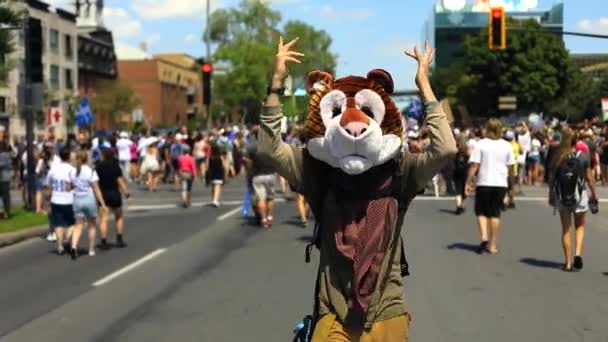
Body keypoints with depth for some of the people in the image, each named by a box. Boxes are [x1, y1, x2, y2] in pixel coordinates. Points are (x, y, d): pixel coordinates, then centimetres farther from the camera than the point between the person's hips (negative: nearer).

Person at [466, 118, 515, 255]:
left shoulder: (481, 144, -5)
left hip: (484, 183, -2)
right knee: (495, 213, 9)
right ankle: (493, 245, 9)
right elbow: (511, 167, 6)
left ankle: (484, 237, -10)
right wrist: (512, 182, 21)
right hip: (501, 183, 2)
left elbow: (474, 165, -10)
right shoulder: (506, 145, 3)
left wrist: (468, 182, -5)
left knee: (481, 211, 11)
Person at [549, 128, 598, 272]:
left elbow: (552, 179, -3)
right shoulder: (583, 157, -7)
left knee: (566, 229, 10)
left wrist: (551, 195, 9)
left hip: (562, 197, 1)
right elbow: (589, 178, -4)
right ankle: (578, 253, -6)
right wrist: (594, 195, 7)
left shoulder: (558, 158, -6)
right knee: (580, 226, 17)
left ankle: (568, 262, 11)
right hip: (580, 195, -1)